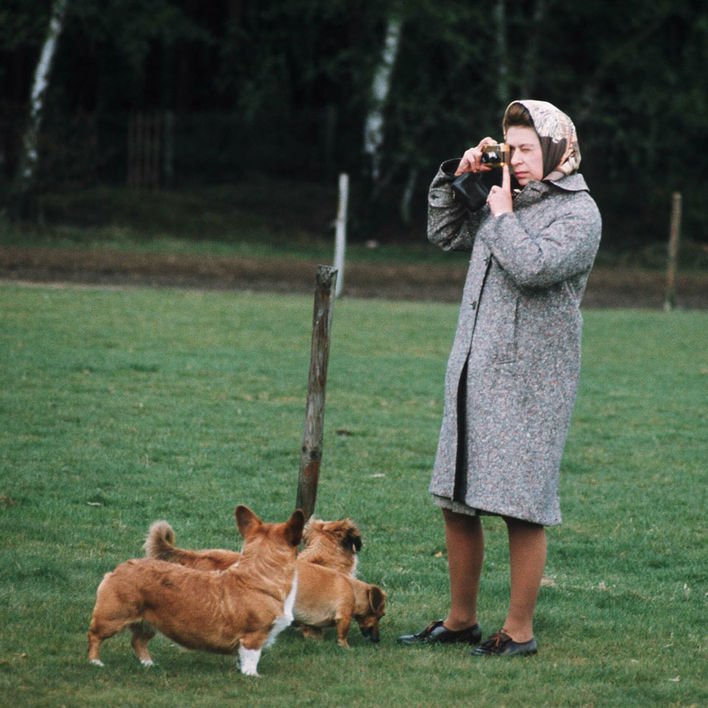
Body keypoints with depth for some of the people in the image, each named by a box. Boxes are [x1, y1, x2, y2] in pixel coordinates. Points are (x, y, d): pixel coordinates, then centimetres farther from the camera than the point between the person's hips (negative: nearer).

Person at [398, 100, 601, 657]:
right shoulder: (508, 200, 14)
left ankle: (520, 631, 3)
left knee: (523, 510, -5)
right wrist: (457, 176, 12)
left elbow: (534, 267, -22)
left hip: (529, 382, -7)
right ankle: (461, 620, 22)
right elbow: (444, 234, 25)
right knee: (456, 502, 10)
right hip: (473, 374, 7)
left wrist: (502, 215, -8)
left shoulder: (579, 212, -6)